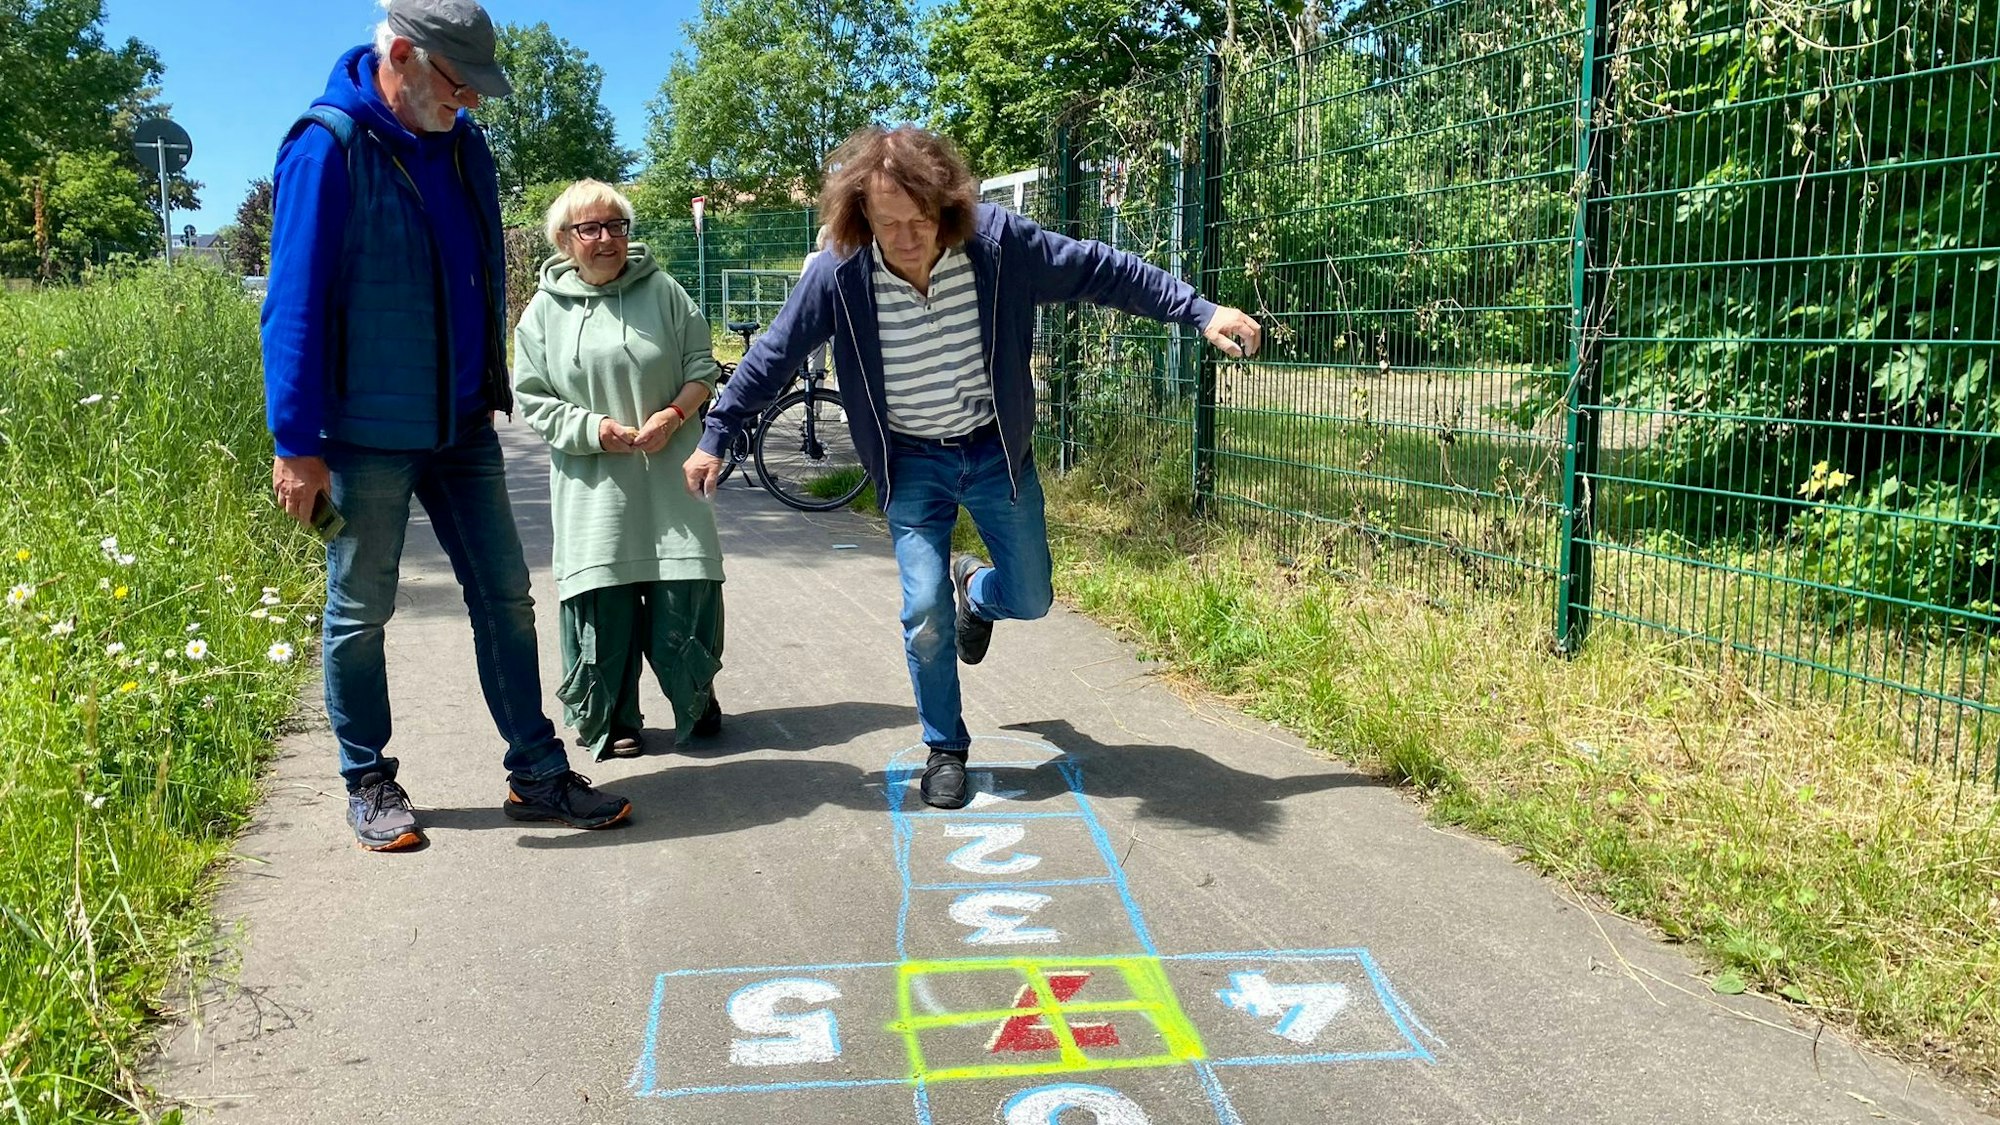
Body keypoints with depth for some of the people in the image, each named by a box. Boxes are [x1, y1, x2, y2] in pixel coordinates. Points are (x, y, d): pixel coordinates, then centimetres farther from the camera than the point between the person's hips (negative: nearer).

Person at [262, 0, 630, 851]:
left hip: (461, 426, 6)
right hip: (367, 434, -6)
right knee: (360, 613, 8)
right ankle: (368, 785, 23)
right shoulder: (330, 149, -14)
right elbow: (296, 303, -15)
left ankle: (537, 774, 16)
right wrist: (298, 445, -16)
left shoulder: (463, 146, 7)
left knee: (505, 595, 7)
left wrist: (492, 391, 17)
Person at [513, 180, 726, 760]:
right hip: (592, 479, 0)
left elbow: (702, 368, 5)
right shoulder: (545, 310, 3)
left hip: (668, 470, 0)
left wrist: (672, 416, -11)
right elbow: (531, 397, 4)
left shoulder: (663, 291, 2)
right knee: (603, 598, -2)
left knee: (684, 589, -1)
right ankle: (610, 719, 14)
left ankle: (695, 695, 24)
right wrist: (592, 428, -10)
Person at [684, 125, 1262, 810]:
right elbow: (774, 355, -6)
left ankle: (975, 589, 45)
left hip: (996, 451, 1)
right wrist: (715, 437, -3)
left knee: (1029, 600, 7)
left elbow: (1103, 270, -10)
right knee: (925, 615, -5)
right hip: (911, 463, -1)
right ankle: (944, 749, 18)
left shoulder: (999, 241, -20)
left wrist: (1201, 311, -11)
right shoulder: (839, 273, -19)